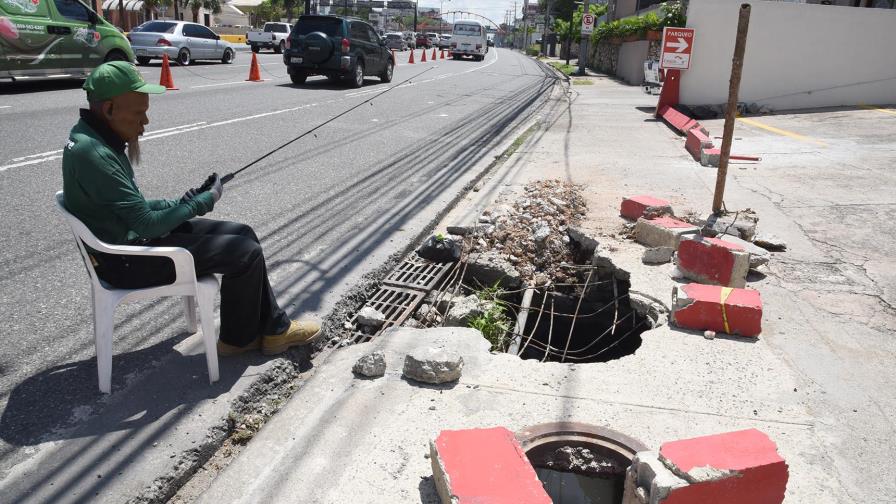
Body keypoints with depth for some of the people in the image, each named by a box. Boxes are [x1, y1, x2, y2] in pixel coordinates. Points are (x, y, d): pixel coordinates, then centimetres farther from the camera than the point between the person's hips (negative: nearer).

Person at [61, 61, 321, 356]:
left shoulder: (97, 137, 5)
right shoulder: (93, 154, -26)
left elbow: (135, 208, 10)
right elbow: (147, 224, -24)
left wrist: (186, 201, -3)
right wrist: (203, 201, -12)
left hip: (130, 236, 10)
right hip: (127, 261, -10)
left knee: (242, 234, 7)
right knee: (245, 253, -11)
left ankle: (273, 328, 12)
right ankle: (237, 339, 12)